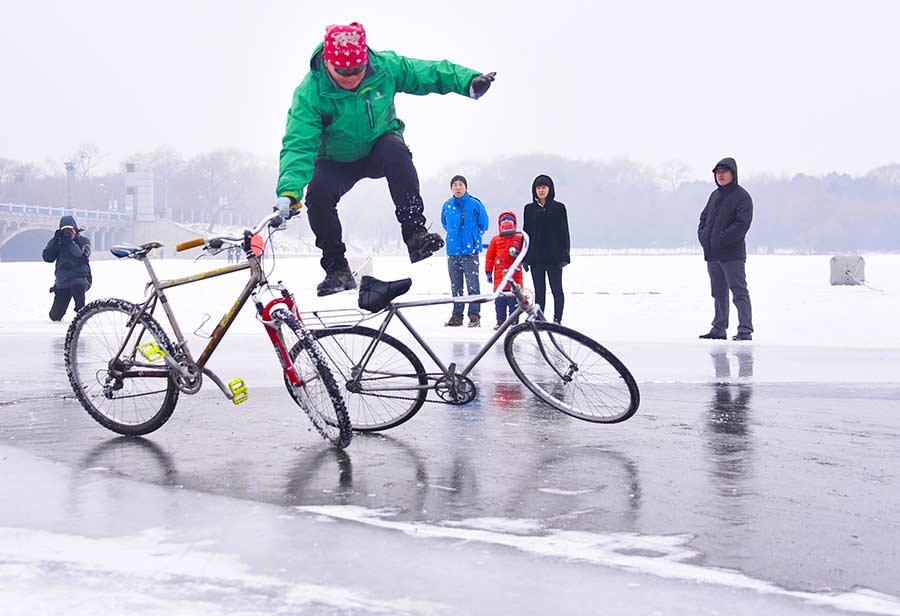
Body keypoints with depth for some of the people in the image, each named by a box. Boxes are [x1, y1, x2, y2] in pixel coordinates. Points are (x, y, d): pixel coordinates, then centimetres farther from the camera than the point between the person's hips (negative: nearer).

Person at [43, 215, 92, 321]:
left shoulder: (84, 241, -4)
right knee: (55, 316, 2)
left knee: (77, 285, -43)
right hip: (62, 283, 3)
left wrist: (71, 243, -25)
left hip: (81, 279, -3)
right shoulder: (57, 241, 4)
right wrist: (55, 240, -17)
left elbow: (82, 259, -19)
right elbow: (47, 258, -9)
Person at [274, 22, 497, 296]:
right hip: (338, 161, 0)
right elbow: (298, 145, -34)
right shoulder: (310, 93, -27)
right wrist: (289, 191, -48)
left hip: (380, 145, 0)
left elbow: (428, 72, -8)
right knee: (318, 193, -28)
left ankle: (415, 233, -34)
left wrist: (469, 82, -21)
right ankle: (337, 269, -11)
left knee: (396, 151, -35)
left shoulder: (386, 66, -21)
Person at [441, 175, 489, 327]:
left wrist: (474, 237, 9)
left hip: (470, 251, -4)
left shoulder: (475, 204, -5)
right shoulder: (447, 206, 6)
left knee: (472, 284, -7)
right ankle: (457, 316, 16)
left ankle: (474, 316, -2)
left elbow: (483, 223, 7)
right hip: (453, 251, 4)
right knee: (455, 285, 9)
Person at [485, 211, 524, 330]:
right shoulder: (495, 240, 9)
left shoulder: (519, 239, 7)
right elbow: (489, 257, 10)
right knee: (500, 300, 2)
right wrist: (488, 272, 7)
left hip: (515, 275, -1)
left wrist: (519, 255, -11)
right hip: (500, 275, 1)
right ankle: (500, 321, 9)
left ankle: (514, 321, 6)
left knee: (514, 299, -1)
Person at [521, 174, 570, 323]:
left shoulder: (558, 208, 2)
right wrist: (524, 257, 5)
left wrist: (564, 256, -6)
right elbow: (526, 232, 11)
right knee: (539, 290, 6)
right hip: (535, 256, 3)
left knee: (556, 289, -1)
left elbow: (564, 232, 1)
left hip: (554, 256, -3)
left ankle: (557, 320, 4)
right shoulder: (529, 209, 10)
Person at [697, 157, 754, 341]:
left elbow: (742, 224, -17)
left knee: (739, 293, -7)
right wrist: (703, 236, 2)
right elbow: (704, 217, 21)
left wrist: (721, 240, -19)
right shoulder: (715, 195, 16)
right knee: (718, 294, 14)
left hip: (732, 255, -8)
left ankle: (745, 330, -8)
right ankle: (719, 329, 21)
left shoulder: (742, 196, -7)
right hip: (712, 254, 8)